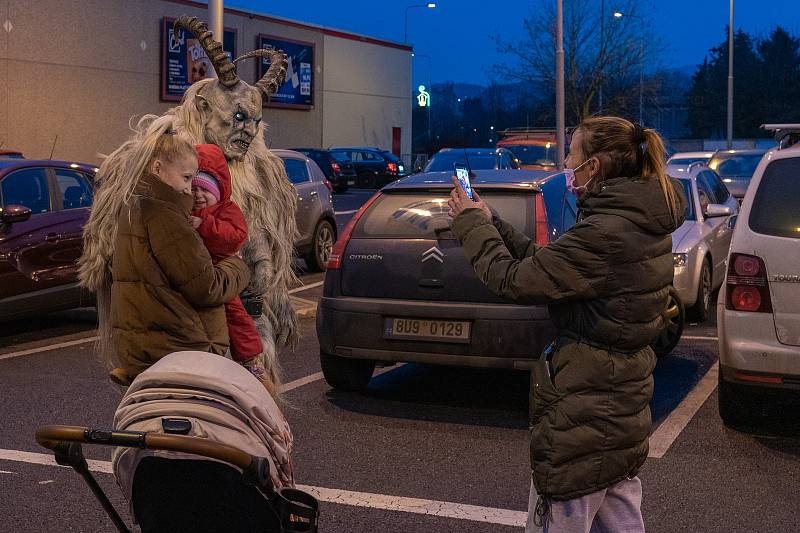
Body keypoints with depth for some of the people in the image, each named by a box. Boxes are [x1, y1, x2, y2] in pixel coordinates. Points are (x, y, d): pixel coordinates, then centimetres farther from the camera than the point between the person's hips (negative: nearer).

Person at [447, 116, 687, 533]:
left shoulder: (605, 233, -25)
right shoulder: (642, 224, 6)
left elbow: (514, 280, -20)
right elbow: (544, 265, 10)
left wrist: (470, 223, -5)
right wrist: (489, 224, 10)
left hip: (582, 423, -10)